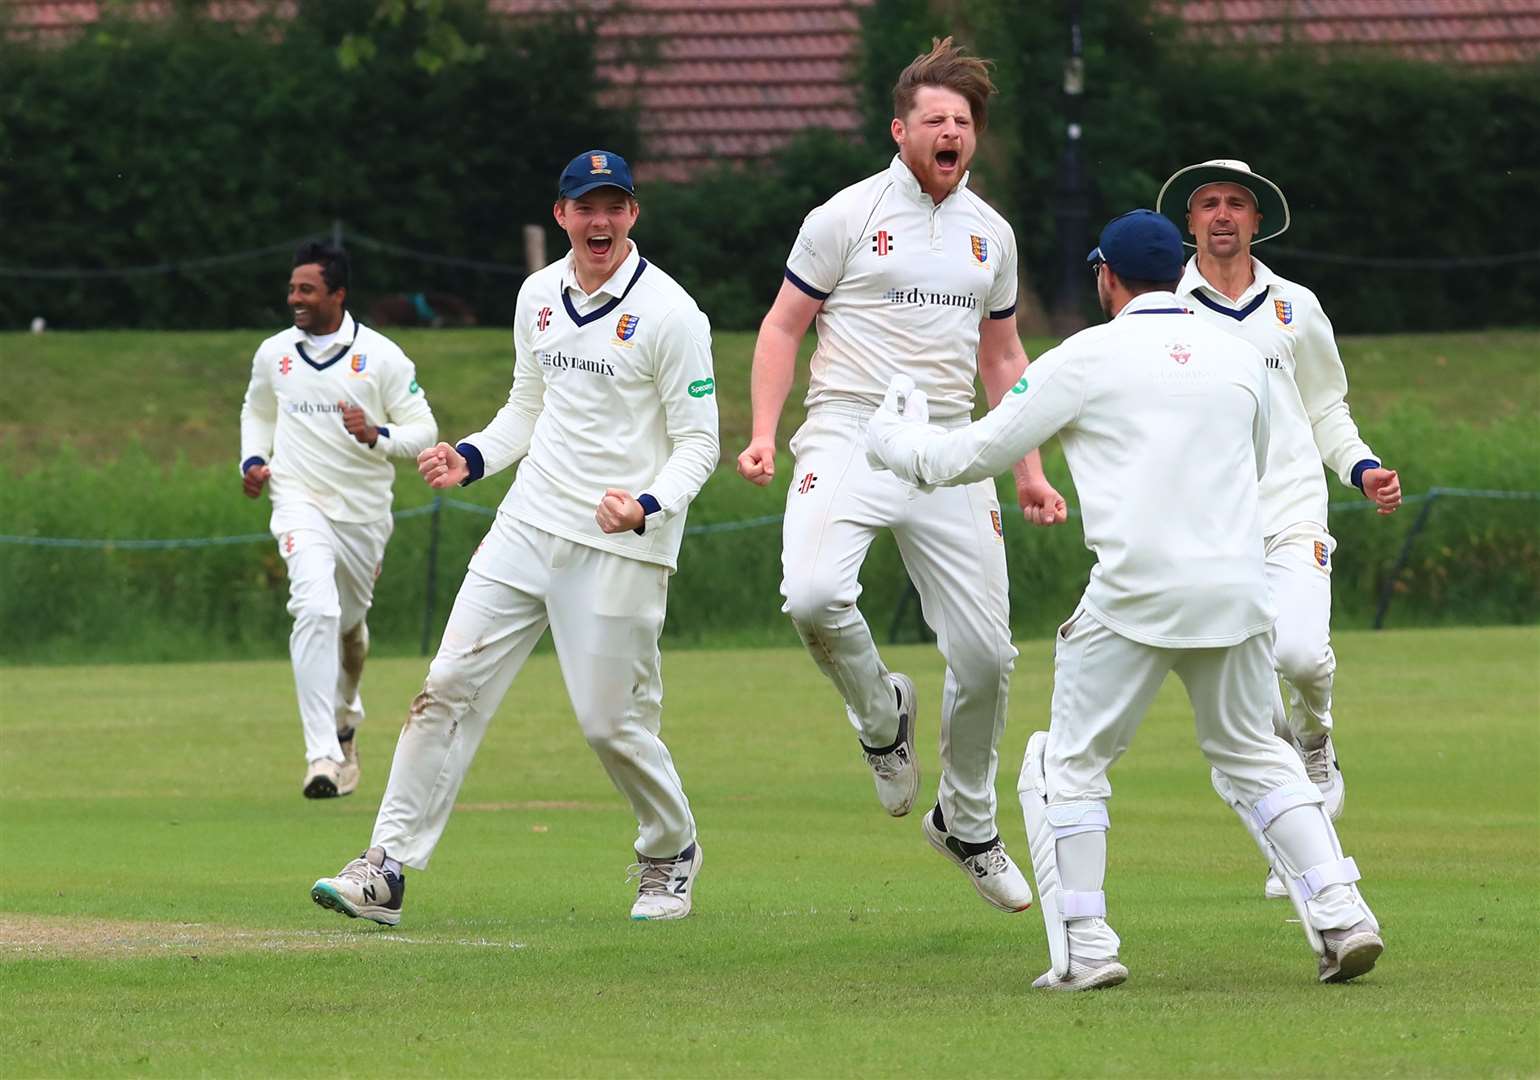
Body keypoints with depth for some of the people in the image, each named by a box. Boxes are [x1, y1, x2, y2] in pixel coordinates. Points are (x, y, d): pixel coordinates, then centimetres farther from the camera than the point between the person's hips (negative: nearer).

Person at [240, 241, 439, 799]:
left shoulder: (382, 356, -6)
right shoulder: (273, 354, 4)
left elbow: (423, 430, -5)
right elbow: (256, 412, 22)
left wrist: (376, 435, -24)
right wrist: (252, 461, 4)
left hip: (364, 513, 1)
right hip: (301, 504, -1)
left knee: (350, 622, 17)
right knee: (316, 609, -24)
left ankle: (345, 715, 50)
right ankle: (322, 754, -29)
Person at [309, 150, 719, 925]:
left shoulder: (669, 314, -11)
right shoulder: (540, 296, 9)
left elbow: (699, 441, -9)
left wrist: (649, 506, -26)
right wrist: (470, 458, 3)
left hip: (620, 547, -6)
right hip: (528, 528, 6)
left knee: (612, 722, -3)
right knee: (451, 685, -4)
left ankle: (671, 854, 25)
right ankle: (386, 869, -4)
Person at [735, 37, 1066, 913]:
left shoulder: (991, 233, 13)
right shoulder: (848, 217, -1)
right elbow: (784, 325, 3)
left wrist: (1029, 471, 16)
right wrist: (764, 435, -9)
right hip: (850, 439, -4)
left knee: (986, 654, 1)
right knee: (815, 595, -31)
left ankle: (968, 824, 23)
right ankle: (882, 714, 1)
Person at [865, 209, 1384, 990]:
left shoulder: (1085, 360, 0)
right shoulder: (1241, 358, 13)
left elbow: (973, 454, 4)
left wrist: (893, 438, 24)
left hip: (1135, 595, -4)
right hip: (1236, 589, 4)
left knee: (1069, 765, 8)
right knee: (1253, 755, 19)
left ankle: (1084, 948, -3)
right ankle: (1340, 916, 5)